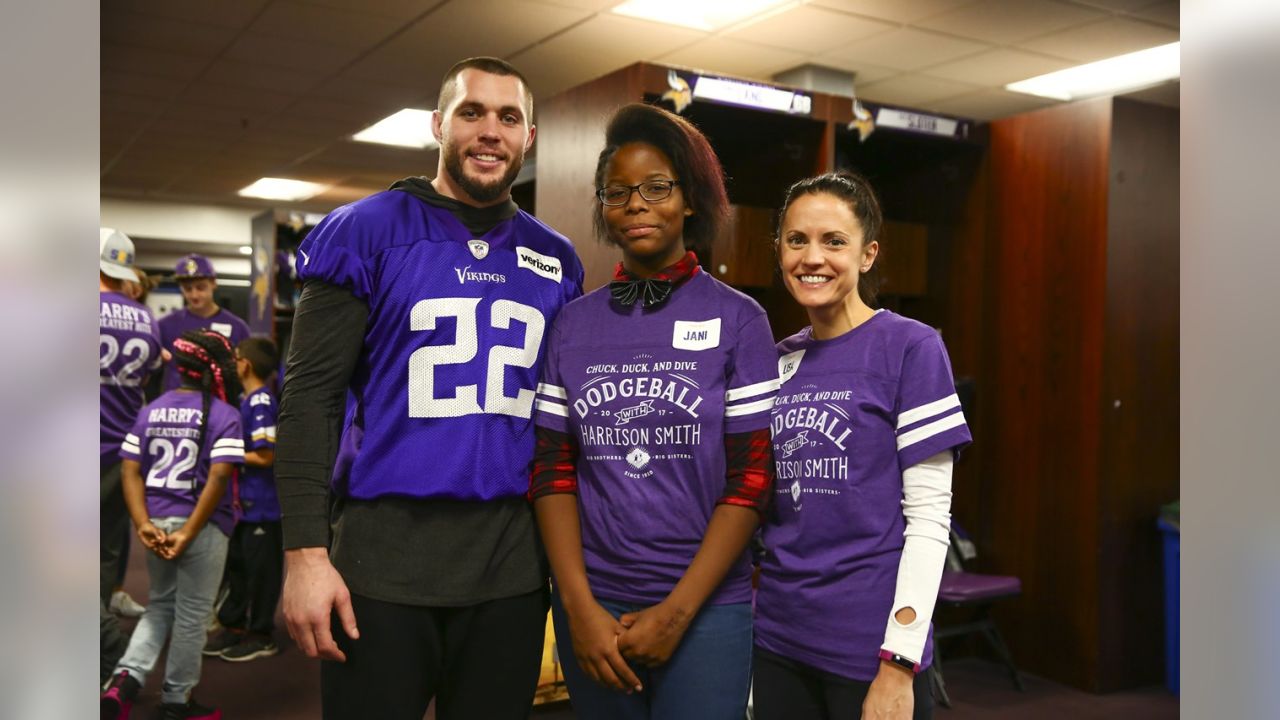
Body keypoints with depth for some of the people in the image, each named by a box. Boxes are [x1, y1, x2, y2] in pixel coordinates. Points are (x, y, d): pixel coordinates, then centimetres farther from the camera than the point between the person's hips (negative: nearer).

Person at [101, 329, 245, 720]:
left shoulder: (151, 410, 8)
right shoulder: (224, 415, -9)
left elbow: (130, 470, 1)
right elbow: (219, 476, -19)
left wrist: (143, 524, -4)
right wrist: (189, 532, -16)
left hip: (156, 523, 5)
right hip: (202, 528, -5)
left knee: (160, 606, 22)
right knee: (191, 615, 9)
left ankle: (127, 676, 3)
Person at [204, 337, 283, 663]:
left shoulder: (261, 404, -19)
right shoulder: (248, 401, 10)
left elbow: (265, 456, -23)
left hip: (263, 505, -10)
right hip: (245, 503, 10)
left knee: (261, 569, 2)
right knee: (236, 564, 18)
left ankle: (261, 636, 13)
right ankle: (233, 626, 31)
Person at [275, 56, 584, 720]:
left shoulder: (556, 260, 9)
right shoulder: (364, 233, -2)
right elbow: (310, 396, -6)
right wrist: (305, 553, -13)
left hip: (513, 566, 4)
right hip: (383, 558, -3)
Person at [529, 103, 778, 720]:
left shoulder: (738, 319, -3)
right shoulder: (572, 324, 4)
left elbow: (752, 478, -6)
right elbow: (552, 470, 2)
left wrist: (676, 611, -10)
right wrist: (580, 606, -7)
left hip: (704, 607, -2)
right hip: (591, 605, 2)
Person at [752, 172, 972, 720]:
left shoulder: (910, 347, -8)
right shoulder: (776, 361, 6)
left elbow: (929, 516, -11)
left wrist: (900, 664, -15)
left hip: (869, 648, -5)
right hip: (778, 641, 5)